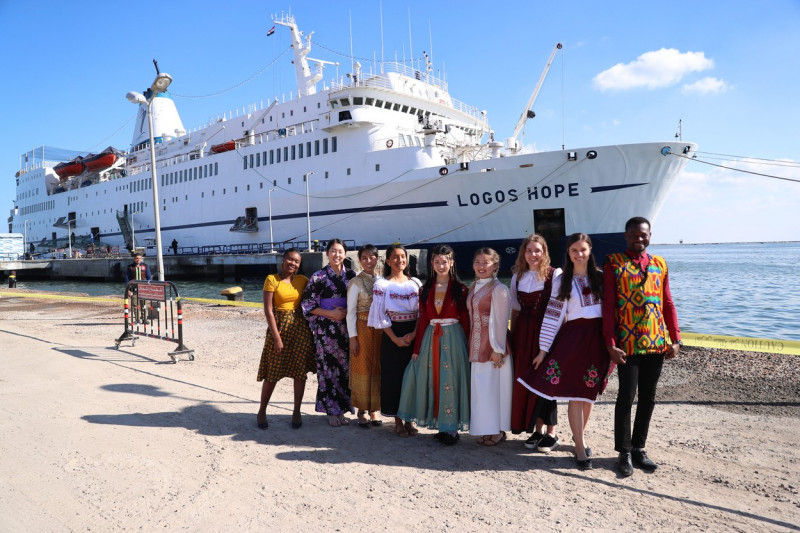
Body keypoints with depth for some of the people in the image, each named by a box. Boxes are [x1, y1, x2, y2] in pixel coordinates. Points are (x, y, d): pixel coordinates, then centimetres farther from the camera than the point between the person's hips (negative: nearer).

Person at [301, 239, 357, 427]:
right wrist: (331, 313, -12)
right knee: (329, 367, -1)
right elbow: (308, 304, -5)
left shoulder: (351, 275, 7)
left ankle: (342, 407, 20)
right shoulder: (318, 277, -3)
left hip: (347, 327, 3)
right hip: (326, 329, -3)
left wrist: (348, 312, -5)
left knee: (345, 367, 6)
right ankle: (332, 411, 11)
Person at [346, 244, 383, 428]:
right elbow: (351, 311, -6)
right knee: (362, 368, 3)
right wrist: (353, 337, -10)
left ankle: (373, 409, 20)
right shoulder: (356, 282, -5)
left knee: (377, 368, 7)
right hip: (363, 328, -4)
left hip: (380, 330, 4)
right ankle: (362, 411, 15)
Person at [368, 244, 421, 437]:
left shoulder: (416, 283, 7)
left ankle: (409, 419, 18)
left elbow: (422, 311, 4)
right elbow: (380, 315, -6)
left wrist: (414, 334, -10)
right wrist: (395, 338, -12)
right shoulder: (381, 284, -2)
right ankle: (398, 421, 15)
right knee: (393, 376, 2)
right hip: (392, 336, -3)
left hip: (414, 335, 3)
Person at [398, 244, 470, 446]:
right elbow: (422, 320, 8)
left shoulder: (459, 288, -1)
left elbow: (465, 320, -3)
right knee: (432, 380, 6)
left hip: (453, 337, -4)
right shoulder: (426, 289, 9)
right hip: (430, 338, 4)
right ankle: (440, 425, 18)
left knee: (451, 380, -1)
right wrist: (417, 348, 6)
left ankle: (452, 427, 9)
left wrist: (467, 346, -8)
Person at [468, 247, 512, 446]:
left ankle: (497, 431, 14)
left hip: (493, 346, -7)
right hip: (477, 346, 8)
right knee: (480, 387, 12)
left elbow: (500, 321, -14)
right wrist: (472, 345, 10)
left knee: (493, 387, 1)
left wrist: (497, 349, -16)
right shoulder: (474, 288, 12)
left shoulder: (498, 289, -11)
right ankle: (485, 430, 23)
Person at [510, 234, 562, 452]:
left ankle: (551, 432, 11)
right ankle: (538, 429, 20)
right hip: (523, 333, 5)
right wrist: (512, 336, 9)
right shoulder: (517, 277, 10)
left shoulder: (554, 274, -5)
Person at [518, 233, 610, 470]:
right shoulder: (561, 281, 4)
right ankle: (580, 446, 5)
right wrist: (544, 349, -1)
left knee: (590, 392, 9)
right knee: (574, 393, -4)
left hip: (598, 338, 2)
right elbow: (553, 315, 1)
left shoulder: (600, 277, 7)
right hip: (573, 337, -2)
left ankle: (580, 434, 30)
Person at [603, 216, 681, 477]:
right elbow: (608, 306, -6)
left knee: (648, 398, 11)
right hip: (628, 345, -4)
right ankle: (625, 452, 13)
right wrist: (610, 344, -12)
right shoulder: (613, 263, -2)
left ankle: (639, 448, 24)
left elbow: (668, 304, 12)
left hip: (657, 343, 4)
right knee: (626, 397, -1)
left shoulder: (659, 264, 11)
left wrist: (675, 339, 5)